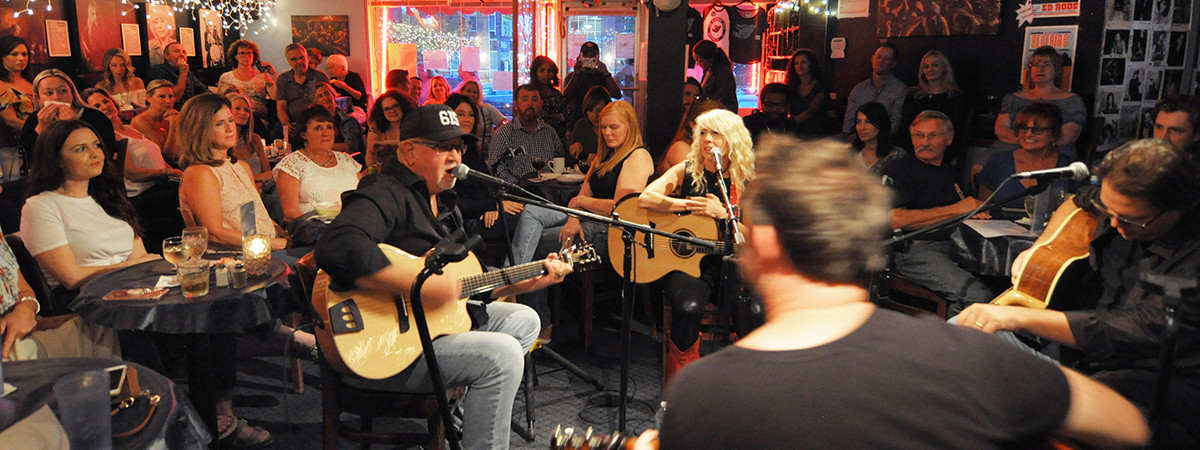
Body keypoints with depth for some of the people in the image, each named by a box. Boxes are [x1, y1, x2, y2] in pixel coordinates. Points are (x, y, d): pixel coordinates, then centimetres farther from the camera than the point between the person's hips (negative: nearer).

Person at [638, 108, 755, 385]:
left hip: (728, 265, 1)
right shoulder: (686, 171, 7)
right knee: (688, 308, -33)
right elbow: (645, 198, -8)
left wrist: (722, 214, -10)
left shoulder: (744, 181, 9)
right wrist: (691, 205, -12)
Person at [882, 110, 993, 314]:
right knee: (980, 297, -29)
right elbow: (895, 219, -14)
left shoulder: (950, 171, 25)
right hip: (916, 250, -7)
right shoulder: (899, 169, 1)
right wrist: (955, 210, -10)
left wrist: (973, 211, 10)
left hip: (954, 244, 8)